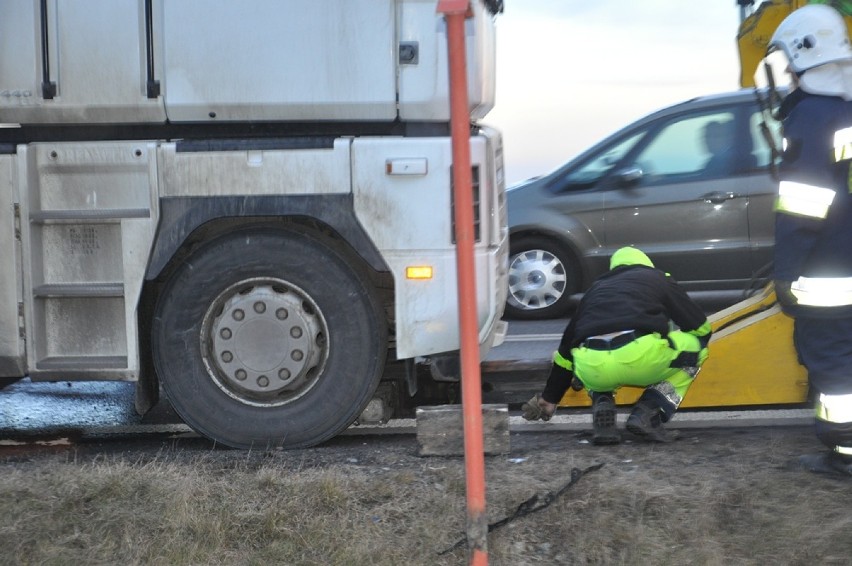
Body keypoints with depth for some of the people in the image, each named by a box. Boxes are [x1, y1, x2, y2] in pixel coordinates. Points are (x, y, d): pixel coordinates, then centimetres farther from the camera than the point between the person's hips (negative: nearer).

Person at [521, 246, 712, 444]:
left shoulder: (596, 288, 36)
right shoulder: (658, 279, 28)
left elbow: (566, 348, 41)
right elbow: (701, 328, 24)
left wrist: (549, 397, 50)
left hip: (593, 370, 4)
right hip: (642, 358, -4)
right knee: (695, 346, 25)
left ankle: (602, 409, 9)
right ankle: (647, 414, 7)